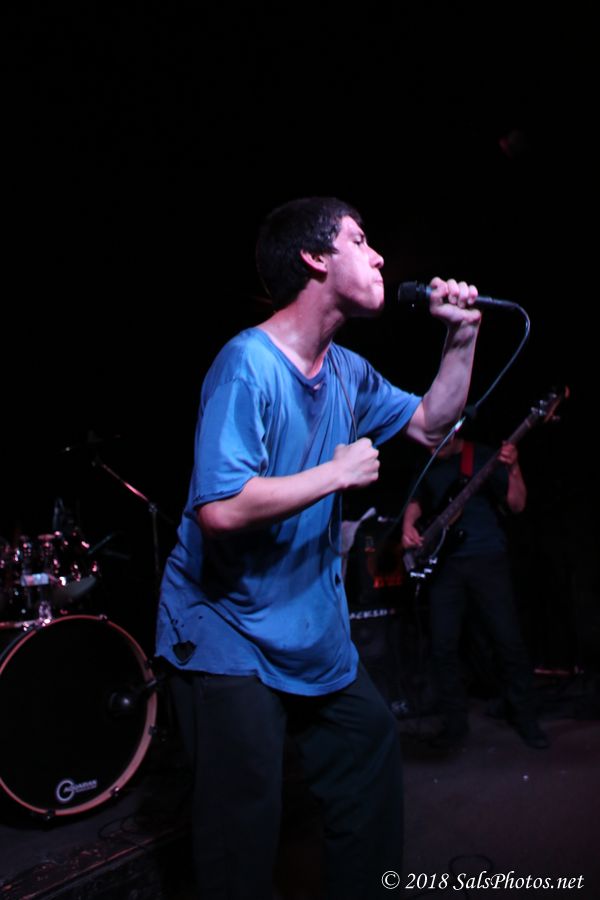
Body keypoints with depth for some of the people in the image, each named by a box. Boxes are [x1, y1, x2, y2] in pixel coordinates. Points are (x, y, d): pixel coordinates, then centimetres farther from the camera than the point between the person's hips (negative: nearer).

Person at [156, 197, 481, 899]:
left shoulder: (347, 372, 5)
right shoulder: (248, 363, -22)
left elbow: (429, 425, 17)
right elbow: (221, 508, -32)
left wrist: (462, 338, 5)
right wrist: (339, 472, -22)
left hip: (314, 630, 9)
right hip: (228, 636, -9)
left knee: (373, 753, 21)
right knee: (246, 838, -1)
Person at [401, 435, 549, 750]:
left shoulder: (485, 457, 1)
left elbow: (516, 505, -3)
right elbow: (416, 501, 15)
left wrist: (513, 470, -21)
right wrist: (408, 525, -7)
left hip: (488, 558, -3)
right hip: (444, 562, 3)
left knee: (509, 641, -2)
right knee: (443, 646, 0)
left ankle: (524, 716, 17)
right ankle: (456, 721, 15)